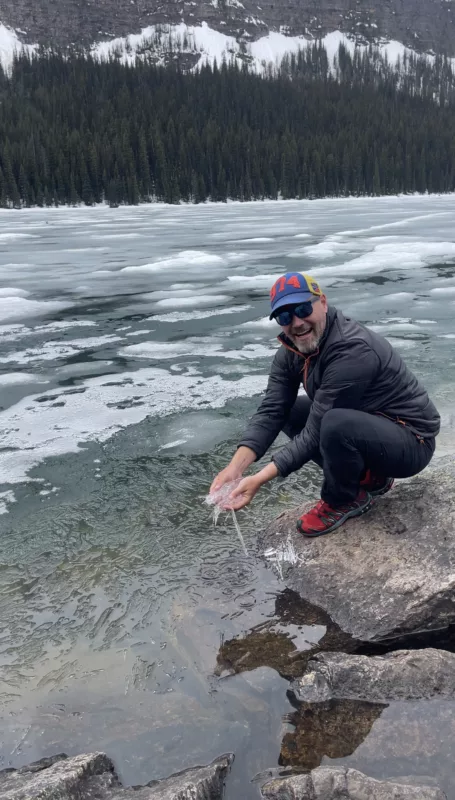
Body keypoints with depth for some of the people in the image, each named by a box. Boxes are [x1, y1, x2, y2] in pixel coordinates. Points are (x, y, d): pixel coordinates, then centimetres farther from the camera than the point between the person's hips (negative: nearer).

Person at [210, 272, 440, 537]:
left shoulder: (352, 350, -30)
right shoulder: (292, 350, -4)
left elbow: (315, 434, -29)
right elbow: (271, 412, -10)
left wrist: (260, 480, -30)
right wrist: (236, 468, -24)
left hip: (411, 440, -8)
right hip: (365, 427, 8)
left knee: (336, 424, -36)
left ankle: (342, 501, -4)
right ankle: (367, 475, 9)